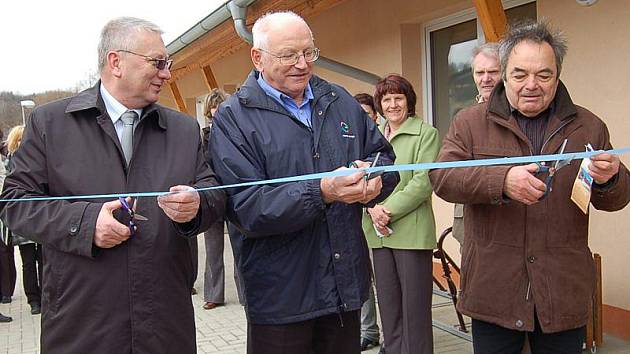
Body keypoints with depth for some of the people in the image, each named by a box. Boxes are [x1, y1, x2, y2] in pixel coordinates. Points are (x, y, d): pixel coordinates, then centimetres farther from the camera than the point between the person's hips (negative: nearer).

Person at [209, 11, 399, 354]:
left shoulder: (342, 102, 9)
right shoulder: (233, 118, -8)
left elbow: (385, 157, 13)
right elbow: (244, 207, -18)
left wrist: (373, 178, -11)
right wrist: (321, 192, -29)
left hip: (347, 284, 5)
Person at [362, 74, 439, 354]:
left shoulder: (426, 133, 0)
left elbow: (423, 181, -9)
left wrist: (390, 210, -14)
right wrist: (373, 207, -9)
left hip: (411, 231, -4)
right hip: (378, 232, 5)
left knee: (414, 307, 0)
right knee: (388, 305, 11)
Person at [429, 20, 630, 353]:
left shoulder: (589, 126, 8)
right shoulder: (470, 122, 2)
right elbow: (441, 177, -11)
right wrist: (502, 180, -28)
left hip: (564, 294, 2)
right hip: (493, 289, -1)